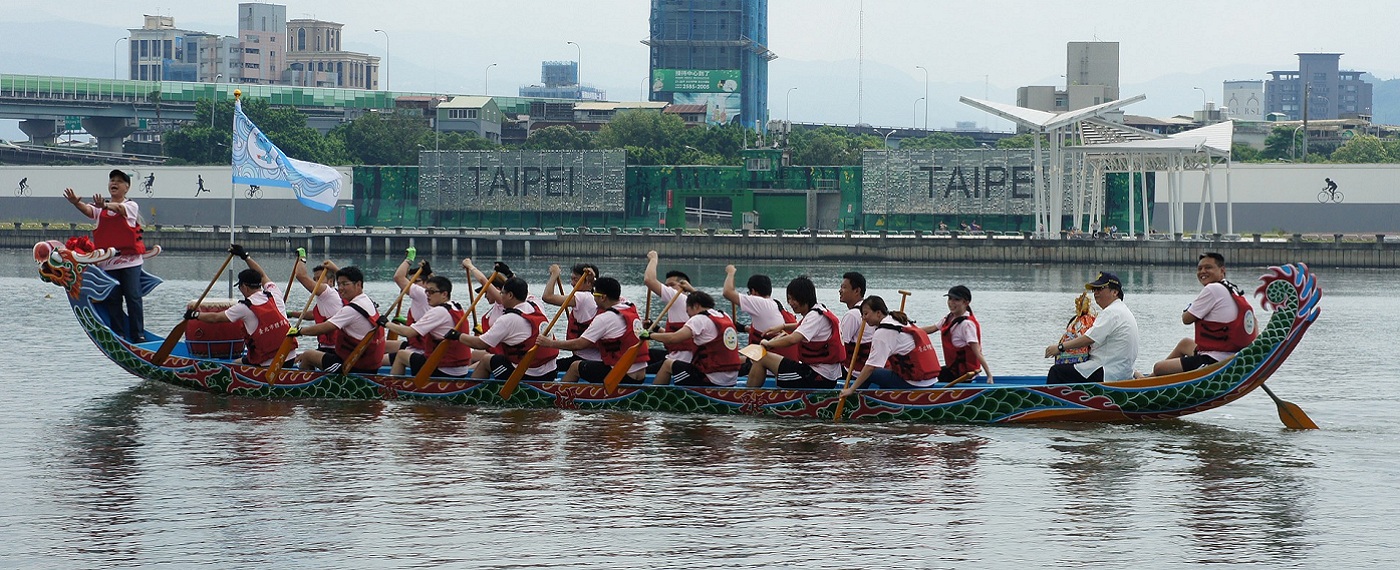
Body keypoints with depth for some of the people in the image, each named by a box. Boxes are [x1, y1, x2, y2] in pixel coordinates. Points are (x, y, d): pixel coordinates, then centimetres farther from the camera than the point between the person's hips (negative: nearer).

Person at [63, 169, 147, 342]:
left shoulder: (131, 206, 1)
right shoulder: (100, 208, 11)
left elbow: (119, 208, -22)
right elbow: (89, 210, -11)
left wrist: (105, 205, -45)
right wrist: (76, 203, -34)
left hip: (129, 261, -3)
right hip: (107, 262, 3)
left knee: (133, 297, -4)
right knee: (112, 299, 1)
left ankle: (138, 334, 2)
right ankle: (118, 334, 7)